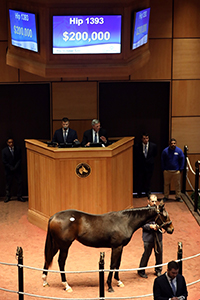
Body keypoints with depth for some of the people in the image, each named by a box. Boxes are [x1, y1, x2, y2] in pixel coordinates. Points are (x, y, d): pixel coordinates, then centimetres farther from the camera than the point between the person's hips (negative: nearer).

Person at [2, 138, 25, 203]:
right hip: (9, 170, -1)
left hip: (17, 169, 1)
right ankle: (7, 197, 20)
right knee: (8, 184, 7)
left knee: (20, 182, -1)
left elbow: (19, 159, -2)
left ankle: (19, 196, 8)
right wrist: (11, 168, -12)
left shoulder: (18, 149, -2)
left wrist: (15, 167, -12)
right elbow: (4, 161, -6)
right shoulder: (4, 150, -5)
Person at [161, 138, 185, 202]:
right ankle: (165, 197, 18)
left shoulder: (179, 151, -3)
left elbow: (182, 160, 5)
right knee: (166, 184, 7)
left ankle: (178, 197, 16)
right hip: (167, 171, 0)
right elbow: (162, 161, 5)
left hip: (176, 171, 0)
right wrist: (163, 169, 2)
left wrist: (181, 169, 1)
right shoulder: (165, 151, -3)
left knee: (178, 184, 5)